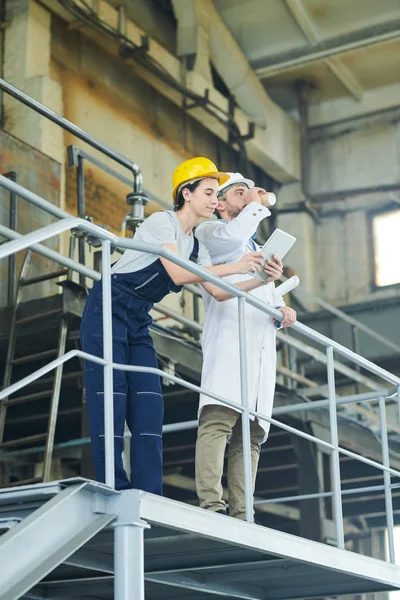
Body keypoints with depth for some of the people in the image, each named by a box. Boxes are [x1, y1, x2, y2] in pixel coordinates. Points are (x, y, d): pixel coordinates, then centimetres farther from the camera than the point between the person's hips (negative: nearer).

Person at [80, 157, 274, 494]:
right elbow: (178, 275, -23)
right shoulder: (162, 222, -11)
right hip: (108, 311, -8)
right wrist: (233, 267, -22)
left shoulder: (197, 247, 13)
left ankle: (148, 499, -7)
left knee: (149, 404, -4)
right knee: (110, 398, -12)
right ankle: (115, 494, -14)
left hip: (138, 322, 8)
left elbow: (218, 293, 8)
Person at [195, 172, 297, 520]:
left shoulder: (259, 249, 37)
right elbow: (231, 235, -11)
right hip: (228, 338, -7)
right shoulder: (210, 231, 15)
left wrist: (283, 311, 9)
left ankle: (241, 515, -9)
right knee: (218, 419, -23)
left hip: (262, 345, 7)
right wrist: (256, 204, 4)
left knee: (251, 432, -3)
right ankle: (211, 506, -32)